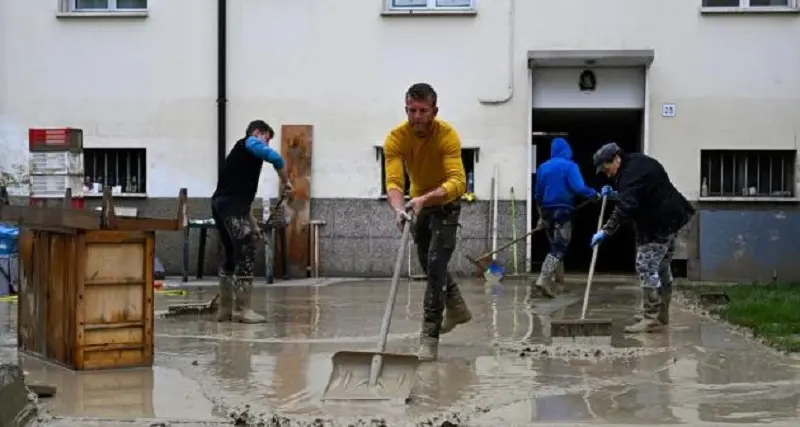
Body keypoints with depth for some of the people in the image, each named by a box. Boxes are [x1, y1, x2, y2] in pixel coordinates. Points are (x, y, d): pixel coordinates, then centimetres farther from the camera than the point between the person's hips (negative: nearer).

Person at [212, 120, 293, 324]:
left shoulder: (240, 151, 30)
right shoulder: (250, 143, 5)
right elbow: (275, 158, -15)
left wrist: (253, 224, 31)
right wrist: (285, 182, 2)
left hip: (221, 205, 9)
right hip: (231, 207, -9)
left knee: (230, 257, 15)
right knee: (245, 256, -6)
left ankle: (225, 310, 17)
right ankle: (242, 310, -5)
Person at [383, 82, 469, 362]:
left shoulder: (447, 135, -31)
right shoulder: (395, 138, -23)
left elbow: (457, 181, -41)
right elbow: (393, 181, -33)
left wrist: (425, 199, -57)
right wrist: (398, 208, -54)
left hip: (445, 203, -5)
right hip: (419, 203, 5)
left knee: (435, 265, -17)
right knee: (428, 263, 20)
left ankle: (430, 336, -12)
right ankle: (457, 308, 44)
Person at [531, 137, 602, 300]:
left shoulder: (542, 167, 8)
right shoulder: (570, 166, -7)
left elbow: (537, 194, 13)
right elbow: (579, 188, -20)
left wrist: (541, 216, 22)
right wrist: (594, 193, -1)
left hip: (547, 211, 6)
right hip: (563, 211, -5)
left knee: (556, 246, 19)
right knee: (559, 248, -6)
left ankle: (558, 281, 23)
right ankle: (543, 281, -21)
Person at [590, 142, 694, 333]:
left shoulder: (633, 172, -23)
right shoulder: (634, 165, 11)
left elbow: (625, 207, -33)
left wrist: (606, 231, -30)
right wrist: (615, 194, 11)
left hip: (659, 224, -11)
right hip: (667, 220, 11)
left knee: (647, 267, -11)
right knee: (661, 267, 17)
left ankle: (652, 319, -11)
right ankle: (661, 315, 27)